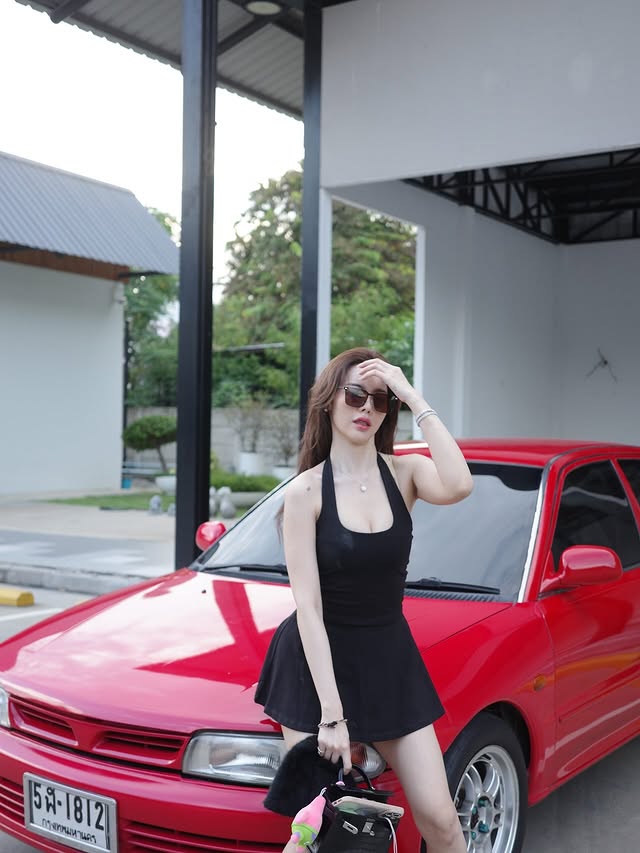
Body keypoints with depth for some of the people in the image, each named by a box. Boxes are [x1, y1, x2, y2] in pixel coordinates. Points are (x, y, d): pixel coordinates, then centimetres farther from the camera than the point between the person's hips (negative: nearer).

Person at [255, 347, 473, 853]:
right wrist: (331, 713, -19)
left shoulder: (404, 472, -4)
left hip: (391, 661, 3)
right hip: (318, 665, -2)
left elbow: (458, 487, -29)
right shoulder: (305, 490, -11)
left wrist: (414, 397, -24)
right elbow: (308, 607, -14)